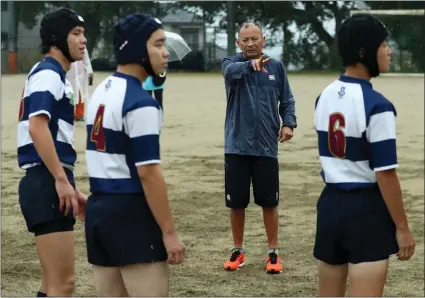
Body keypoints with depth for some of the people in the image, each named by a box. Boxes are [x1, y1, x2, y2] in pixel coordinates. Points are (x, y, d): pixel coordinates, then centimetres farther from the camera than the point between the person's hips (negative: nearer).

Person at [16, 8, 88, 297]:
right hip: (47, 182, -11)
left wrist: (72, 188, 24)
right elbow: (37, 127, -23)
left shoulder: (57, 76, 21)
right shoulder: (48, 73, -9)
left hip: (52, 183, 11)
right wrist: (61, 180, -23)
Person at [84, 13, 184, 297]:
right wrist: (169, 232, -16)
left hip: (98, 209, 9)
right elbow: (148, 172, -19)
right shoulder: (140, 103, -15)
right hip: (130, 212, -9)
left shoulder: (101, 92, 13)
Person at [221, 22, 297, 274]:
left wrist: (288, 123, -6)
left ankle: (274, 253, 16)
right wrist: (250, 64, -48)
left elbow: (287, 100, 13)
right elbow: (231, 71, -27)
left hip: (266, 147, 1)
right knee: (236, 203, 6)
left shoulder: (276, 67, 6)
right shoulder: (232, 63, -2)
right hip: (237, 146, -1)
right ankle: (238, 252, 21)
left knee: (269, 203, 5)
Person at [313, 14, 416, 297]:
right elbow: (385, 174, -16)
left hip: (330, 203, 7)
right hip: (367, 209, -7)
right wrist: (402, 227, -10)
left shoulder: (325, 97, 6)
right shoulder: (377, 105, -17)